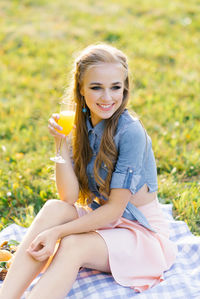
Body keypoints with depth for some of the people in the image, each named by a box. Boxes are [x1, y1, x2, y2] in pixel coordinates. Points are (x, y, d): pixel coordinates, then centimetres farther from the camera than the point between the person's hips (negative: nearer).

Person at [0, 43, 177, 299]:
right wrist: (62, 144, -19)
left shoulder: (130, 132, -22)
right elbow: (69, 198, -9)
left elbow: (115, 208, -20)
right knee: (53, 208, -22)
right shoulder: (82, 125, -2)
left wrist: (58, 232, -23)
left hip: (142, 231, -5)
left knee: (73, 245, -30)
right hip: (101, 218, 5)